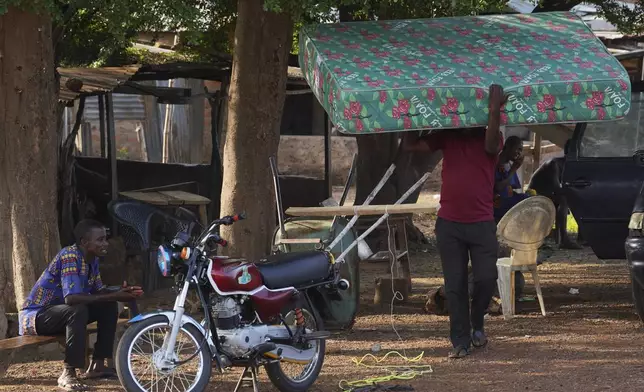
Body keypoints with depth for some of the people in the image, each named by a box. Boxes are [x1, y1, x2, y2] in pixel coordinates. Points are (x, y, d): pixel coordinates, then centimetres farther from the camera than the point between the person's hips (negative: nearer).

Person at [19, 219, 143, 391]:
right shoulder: (70, 256, -26)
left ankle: (98, 365, 2)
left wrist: (120, 293, -13)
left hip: (61, 310, 9)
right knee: (78, 310, -35)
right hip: (35, 315, -9)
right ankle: (68, 373, -30)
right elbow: (71, 298, -37)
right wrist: (114, 296, -32)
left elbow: (99, 292, 10)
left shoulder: (92, 260, 1)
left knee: (109, 306, -2)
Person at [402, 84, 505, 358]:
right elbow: (410, 146, 4)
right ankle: (460, 341, 9)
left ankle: (477, 323, 21)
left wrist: (495, 110, -33)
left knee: (486, 278, -7)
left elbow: (491, 145, -24)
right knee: (454, 286, 3)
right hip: (449, 223, 2)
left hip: (482, 224, -2)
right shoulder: (446, 138, 8)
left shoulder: (487, 138, 1)